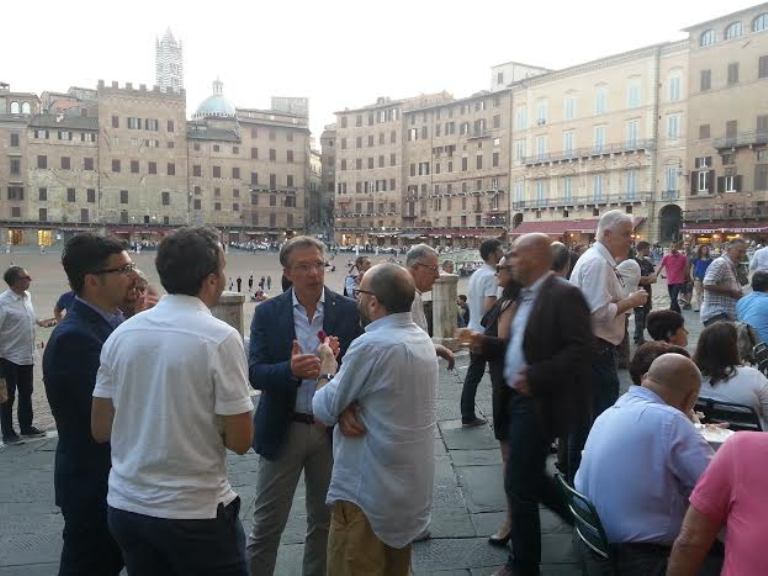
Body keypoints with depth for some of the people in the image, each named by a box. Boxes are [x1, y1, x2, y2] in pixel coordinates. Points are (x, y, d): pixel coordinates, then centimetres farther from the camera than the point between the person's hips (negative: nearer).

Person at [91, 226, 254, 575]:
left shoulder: (121, 334, -2)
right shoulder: (220, 338, -16)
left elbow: (100, 429, 5)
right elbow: (240, 441, -14)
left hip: (125, 505, 5)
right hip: (194, 511, -5)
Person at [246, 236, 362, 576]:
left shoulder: (348, 310, -4)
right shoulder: (267, 313, -4)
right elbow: (256, 374, -10)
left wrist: (340, 359, -25)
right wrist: (291, 370, -30)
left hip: (331, 429, 1)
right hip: (283, 430, -1)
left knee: (325, 521, 17)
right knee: (266, 525, 8)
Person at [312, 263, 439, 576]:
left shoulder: (371, 345, -23)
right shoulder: (422, 339, 5)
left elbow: (324, 410, -13)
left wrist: (327, 369, 1)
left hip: (369, 490, -8)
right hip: (411, 485, 8)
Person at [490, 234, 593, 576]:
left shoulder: (564, 295, -17)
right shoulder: (526, 295, 11)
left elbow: (580, 350, -23)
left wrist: (536, 377, -26)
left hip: (539, 402, -9)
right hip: (522, 398, 9)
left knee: (519, 482, 0)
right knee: (529, 476, 19)